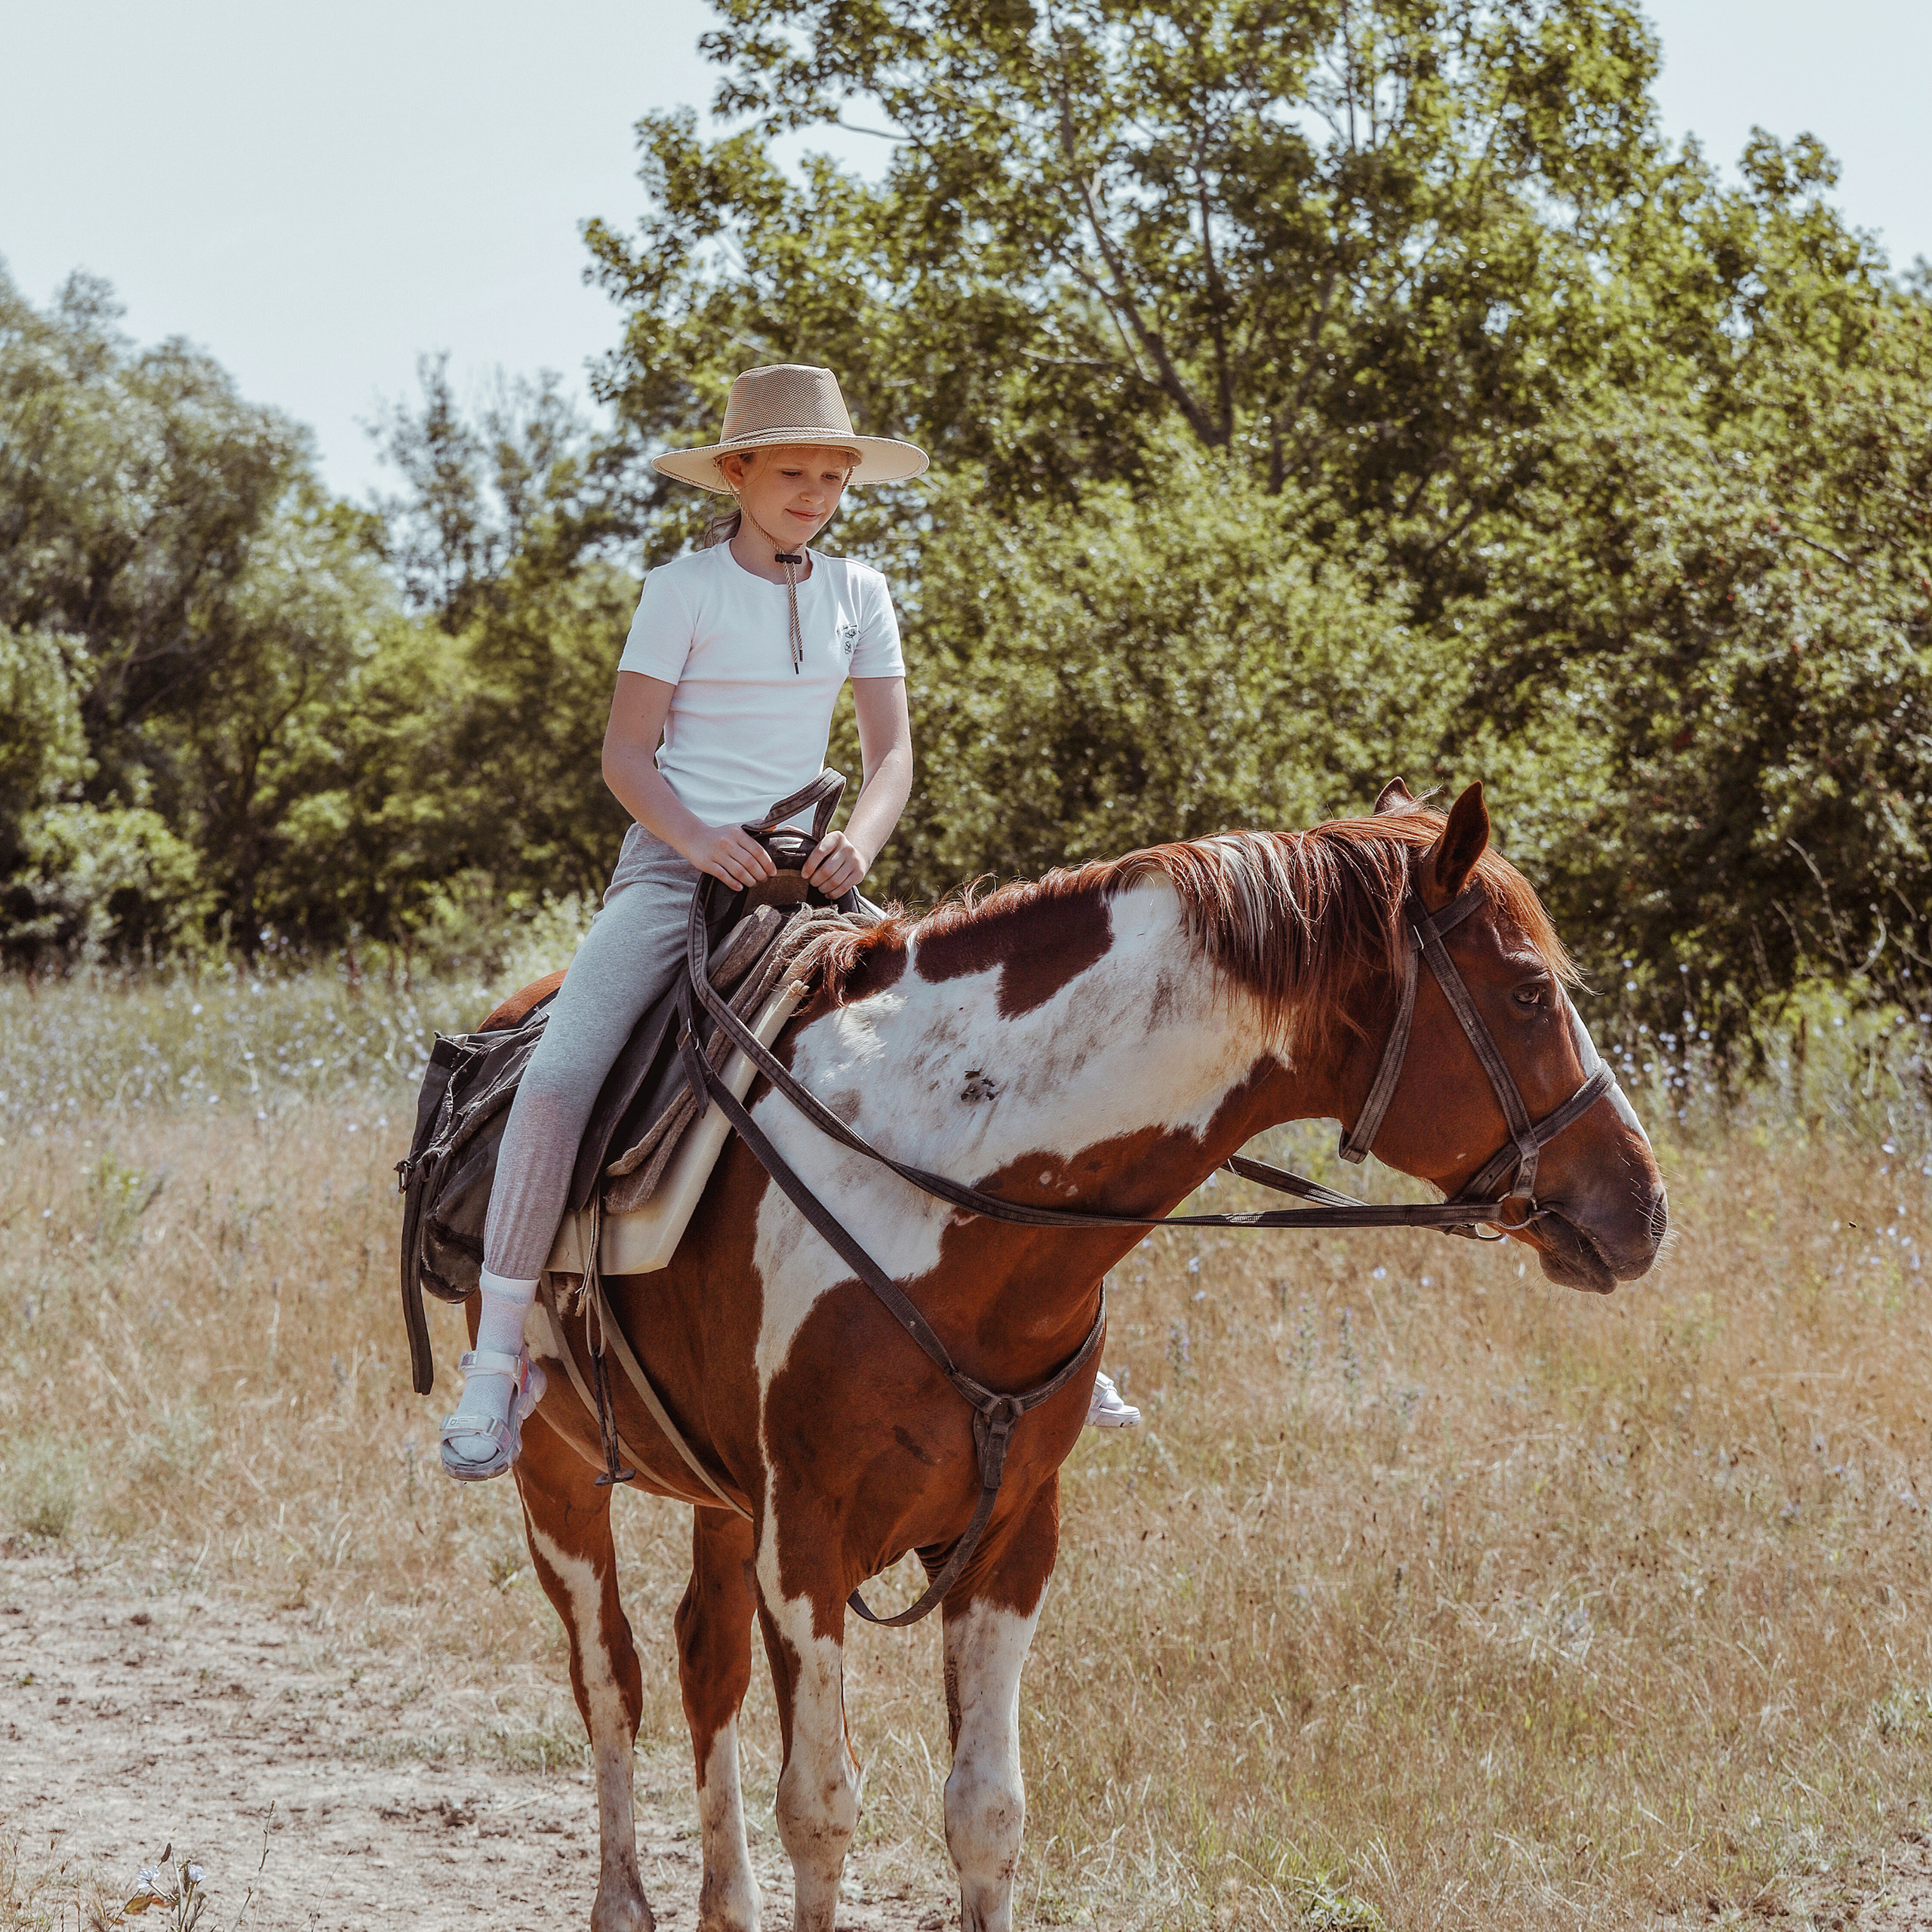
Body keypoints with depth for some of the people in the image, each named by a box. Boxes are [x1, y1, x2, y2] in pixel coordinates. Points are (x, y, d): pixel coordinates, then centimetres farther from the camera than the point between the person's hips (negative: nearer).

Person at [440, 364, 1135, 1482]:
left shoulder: (858, 594, 10)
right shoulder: (686, 589, -2)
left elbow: (891, 751, 8)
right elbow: (626, 753, -3)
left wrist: (859, 842, -13)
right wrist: (700, 841, -21)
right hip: (677, 864, -4)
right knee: (560, 1077, -26)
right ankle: (500, 1359, -18)